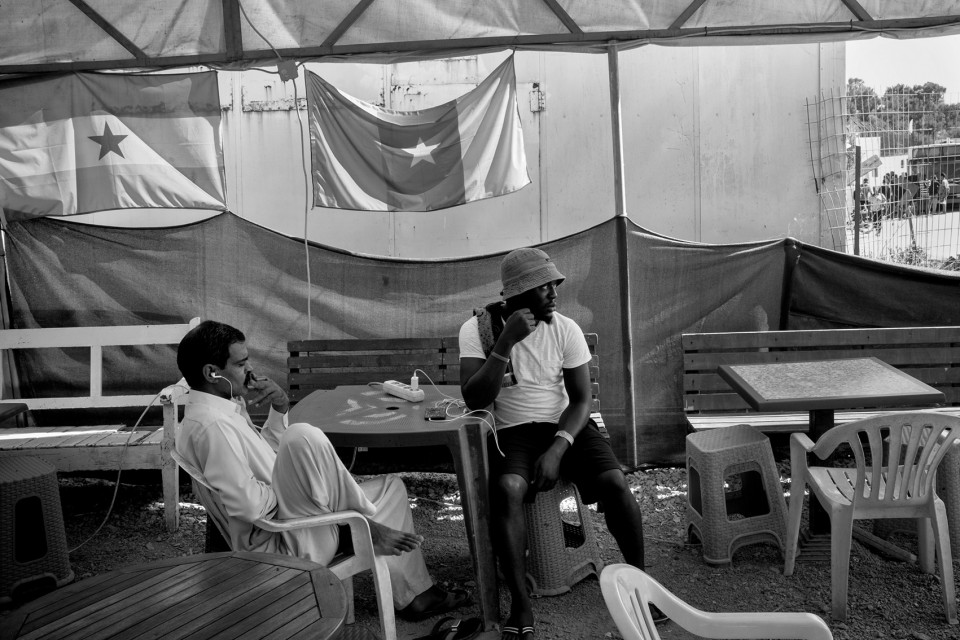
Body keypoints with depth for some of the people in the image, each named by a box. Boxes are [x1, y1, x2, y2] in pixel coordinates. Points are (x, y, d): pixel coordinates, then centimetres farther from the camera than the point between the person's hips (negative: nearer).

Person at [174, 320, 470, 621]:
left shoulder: (221, 408, 8)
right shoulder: (212, 425, -24)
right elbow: (250, 506, -30)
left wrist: (279, 411, 0)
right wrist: (288, 491, -12)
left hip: (281, 520, 11)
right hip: (278, 545, -11)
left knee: (391, 486, 17)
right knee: (303, 436, -32)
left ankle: (413, 595, 22)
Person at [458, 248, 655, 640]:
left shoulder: (565, 329, -5)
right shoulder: (478, 328, -9)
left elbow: (580, 398, -4)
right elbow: (474, 400, -17)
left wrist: (557, 448, -20)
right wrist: (505, 343, -26)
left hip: (566, 425, 2)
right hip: (513, 431, -2)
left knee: (615, 481, -22)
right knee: (506, 489, -32)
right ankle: (521, 605, -22)